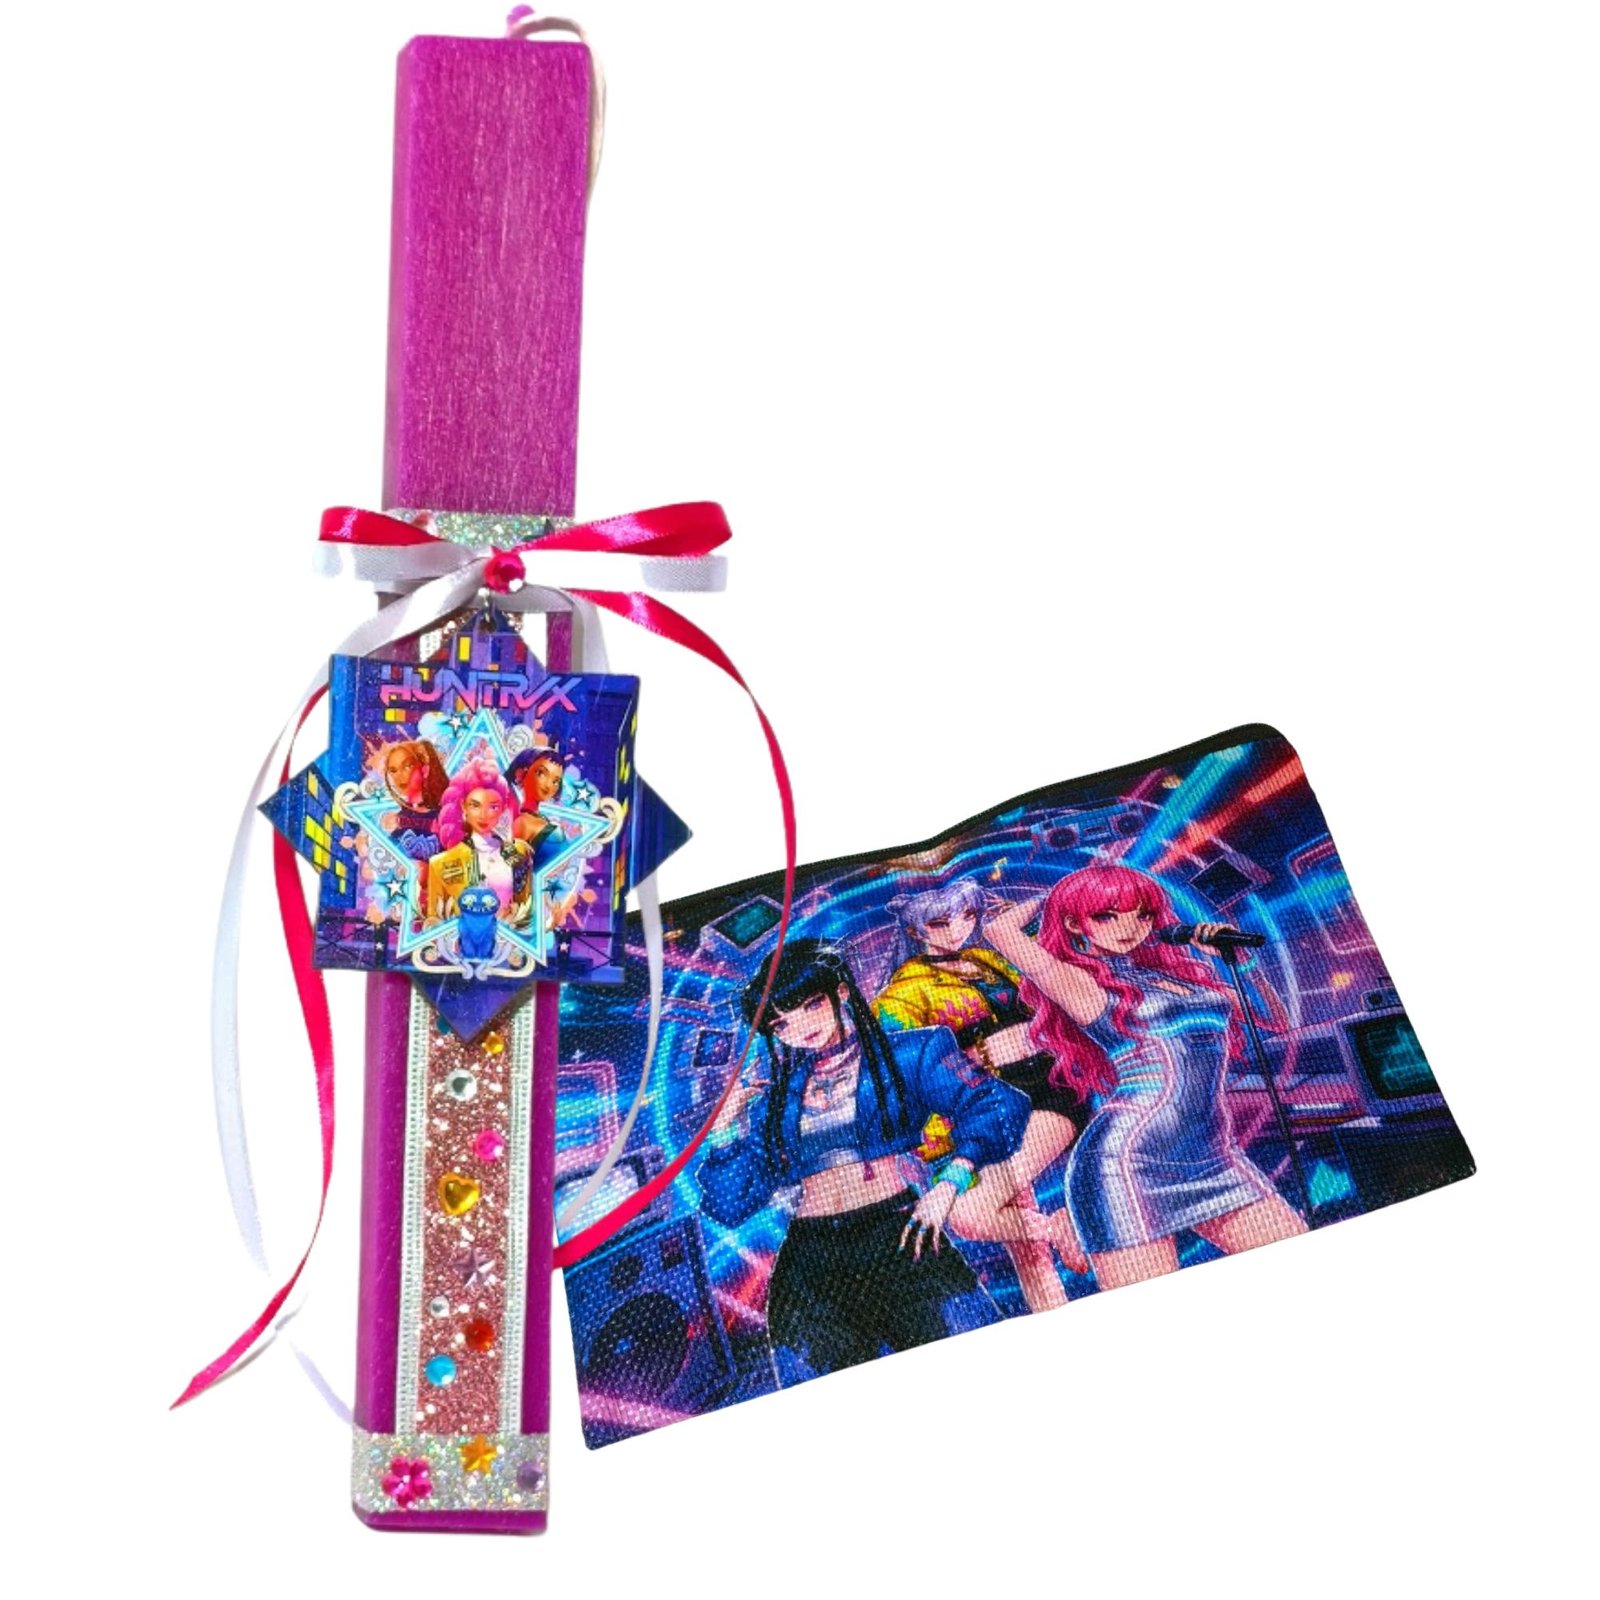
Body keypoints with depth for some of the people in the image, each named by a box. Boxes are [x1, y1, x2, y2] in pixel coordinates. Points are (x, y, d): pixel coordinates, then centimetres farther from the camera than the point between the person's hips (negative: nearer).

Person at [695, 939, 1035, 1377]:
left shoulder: (905, 1055, 8)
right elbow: (730, 1206, 16)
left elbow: (996, 1107, -4)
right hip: (813, 1262, 3)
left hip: (897, 1237, -3)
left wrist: (948, 1183, -16)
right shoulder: (776, 1100, 18)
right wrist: (726, 1128, 6)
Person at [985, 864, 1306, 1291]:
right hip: (1126, 1163, -7)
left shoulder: (1182, 970, 19)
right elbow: (1001, 930, -13)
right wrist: (1044, 902, 8)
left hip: (1216, 1159, 7)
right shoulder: (1081, 983, 0)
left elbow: (1272, 1019, 22)